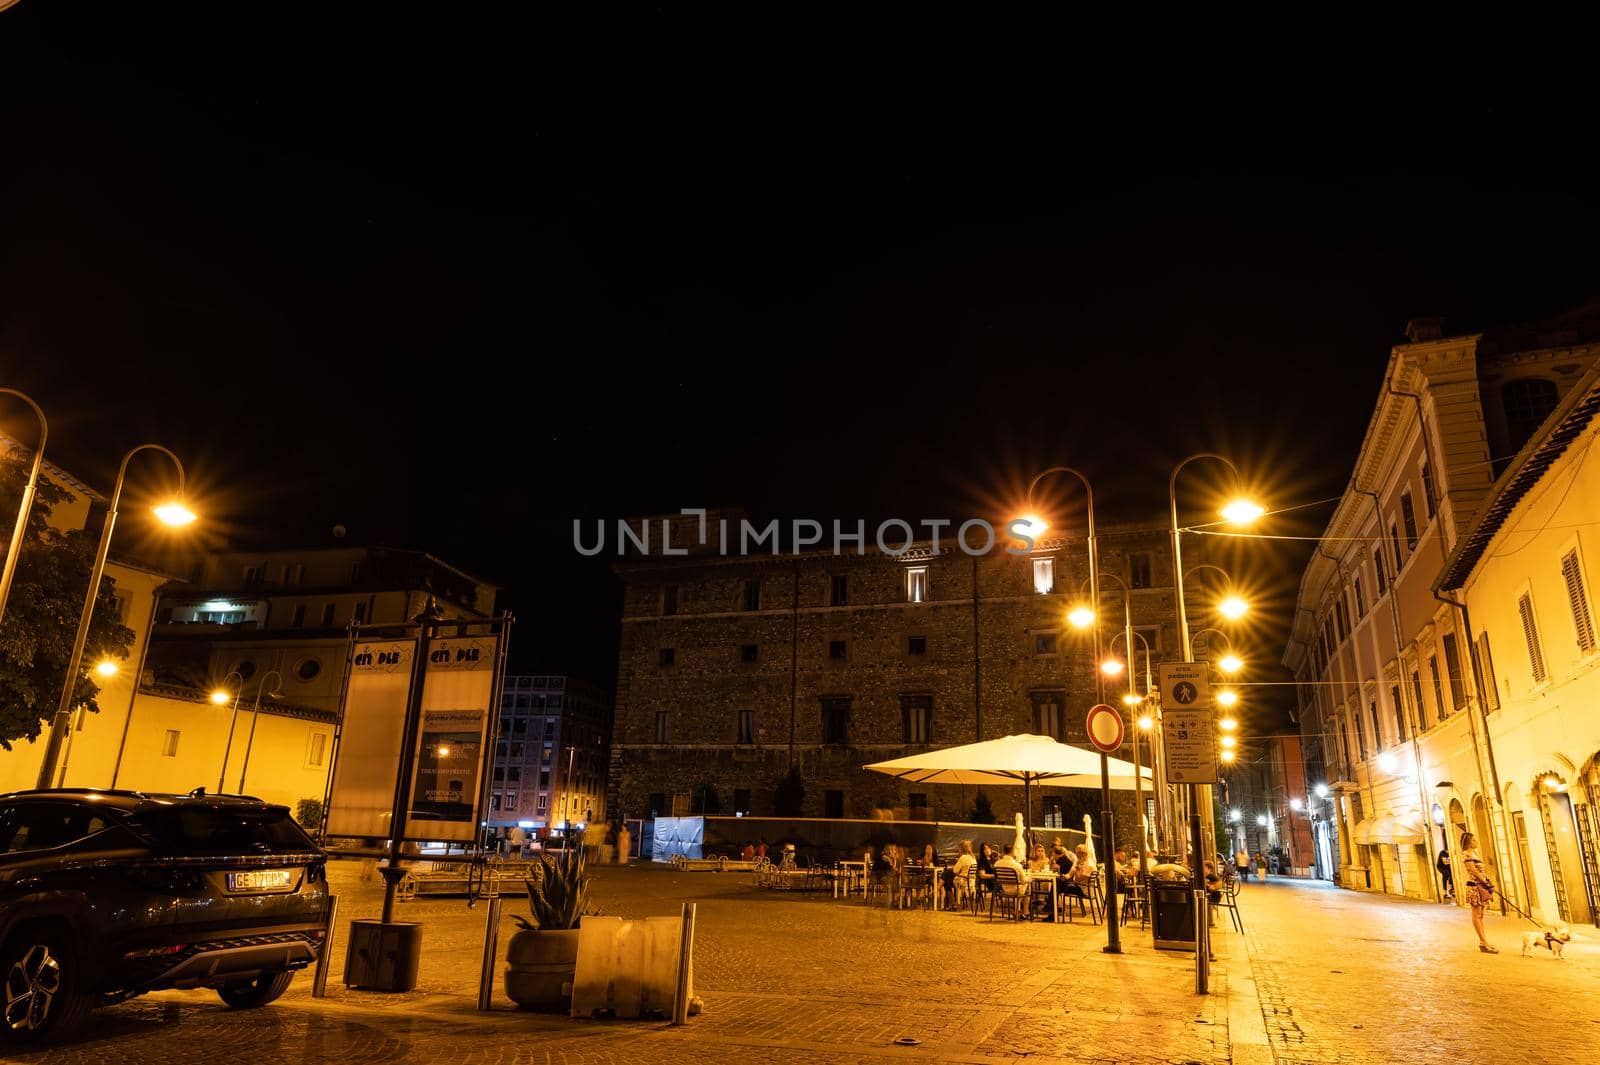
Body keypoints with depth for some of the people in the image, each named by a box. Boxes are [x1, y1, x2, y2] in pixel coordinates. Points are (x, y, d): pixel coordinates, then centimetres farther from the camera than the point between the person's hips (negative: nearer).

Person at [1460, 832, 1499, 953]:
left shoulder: (1474, 853, 17)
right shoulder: (1466, 854, -11)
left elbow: (1480, 871, 18)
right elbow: (1473, 871, -17)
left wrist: (1488, 883, 9)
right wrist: (1486, 882, -15)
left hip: (1481, 885, 9)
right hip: (1474, 886, -9)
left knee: (1480, 915, 10)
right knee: (1477, 915, -6)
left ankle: (1482, 943, 14)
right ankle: (1484, 943, -7)